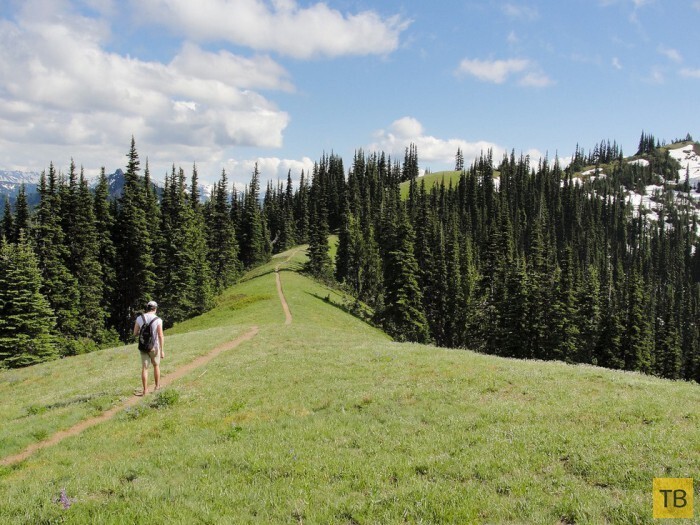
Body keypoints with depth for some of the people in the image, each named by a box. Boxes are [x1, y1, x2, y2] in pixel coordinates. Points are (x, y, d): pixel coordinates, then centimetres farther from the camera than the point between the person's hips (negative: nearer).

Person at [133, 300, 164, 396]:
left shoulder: (139, 318, -4)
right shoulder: (158, 320, -12)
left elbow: (135, 333, 1)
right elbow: (160, 336, -15)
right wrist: (162, 350, -12)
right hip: (154, 347, -1)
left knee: (144, 368, 5)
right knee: (156, 366, 18)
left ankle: (145, 390, 1)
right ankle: (157, 386, 28)